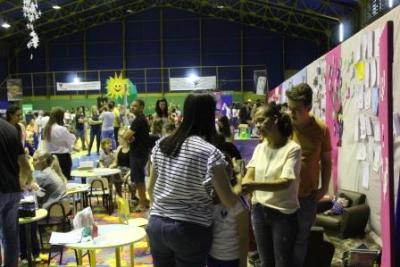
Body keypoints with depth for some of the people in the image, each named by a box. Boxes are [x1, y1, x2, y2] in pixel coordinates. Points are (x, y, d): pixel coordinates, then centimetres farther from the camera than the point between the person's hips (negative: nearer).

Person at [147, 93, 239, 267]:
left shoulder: (161, 145, 2)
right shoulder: (210, 153, -15)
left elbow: (151, 189, 11)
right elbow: (229, 202, -13)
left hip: (156, 225, 5)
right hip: (191, 230, -5)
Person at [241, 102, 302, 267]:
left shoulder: (292, 149, -13)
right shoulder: (259, 148, 5)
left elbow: (285, 182, -23)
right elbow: (249, 176, -2)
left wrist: (255, 185, -37)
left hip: (283, 214, -5)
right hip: (259, 211, 5)